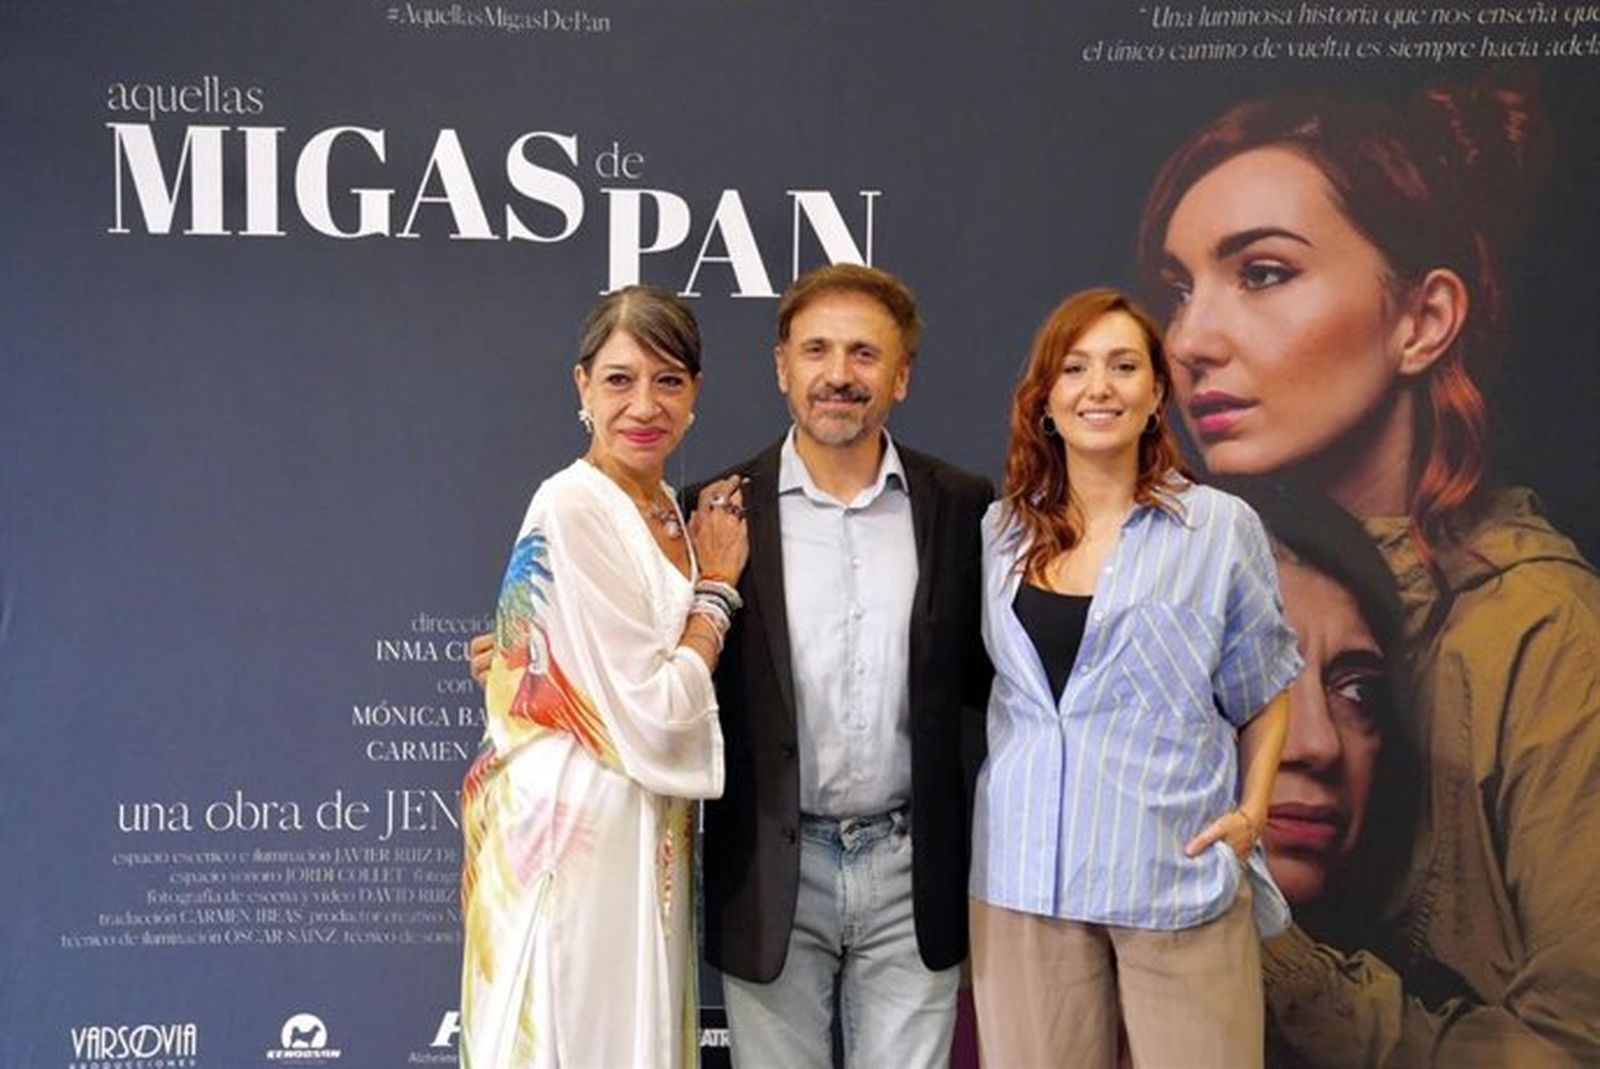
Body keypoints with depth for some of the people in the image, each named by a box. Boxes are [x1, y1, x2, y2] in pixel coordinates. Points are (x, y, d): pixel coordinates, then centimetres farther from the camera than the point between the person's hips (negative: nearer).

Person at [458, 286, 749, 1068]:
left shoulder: (665, 509, 10)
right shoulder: (572, 508, -16)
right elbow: (653, 716, -18)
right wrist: (717, 585, -8)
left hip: (645, 842, 9)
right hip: (578, 838, -8)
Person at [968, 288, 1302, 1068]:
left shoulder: (1221, 527, -1)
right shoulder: (1003, 531, 7)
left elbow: (1263, 690, 8)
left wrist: (1253, 810, -3)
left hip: (1179, 871, -2)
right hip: (1025, 874, 3)